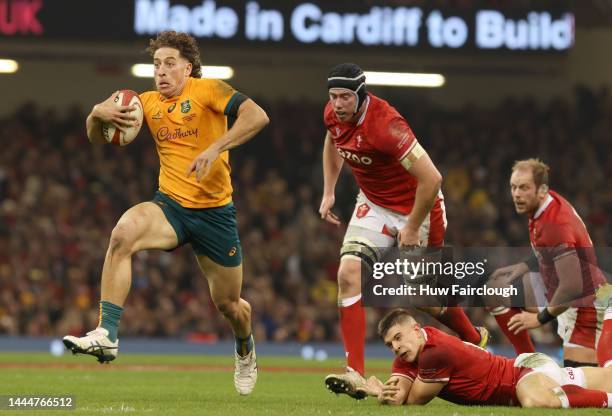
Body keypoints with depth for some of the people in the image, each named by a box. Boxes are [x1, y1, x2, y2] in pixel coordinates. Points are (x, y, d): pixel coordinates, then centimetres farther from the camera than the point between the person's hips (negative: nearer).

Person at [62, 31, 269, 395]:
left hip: (214, 211, -3)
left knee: (229, 303, 9)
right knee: (123, 232, -31)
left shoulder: (207, 90, -8)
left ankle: (246, 351, 47)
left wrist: (215, 149, -30)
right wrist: (98, 114, -8)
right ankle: (106, 335, -34)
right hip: (170, 206, 3)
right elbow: (97, 138, 15)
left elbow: (257, 116, -21)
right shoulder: (148, 102, 8)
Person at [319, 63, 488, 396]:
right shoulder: (333, 114, -11)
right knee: (349, 274, -16)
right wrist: (328, 192, 9)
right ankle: (355, 373, -18)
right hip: (373, 205, 6)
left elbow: (430, 179, -33)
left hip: (416, 208, -6)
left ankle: (475, 339, 40)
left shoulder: (384, 125, -34)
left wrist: (412, 229, -23)